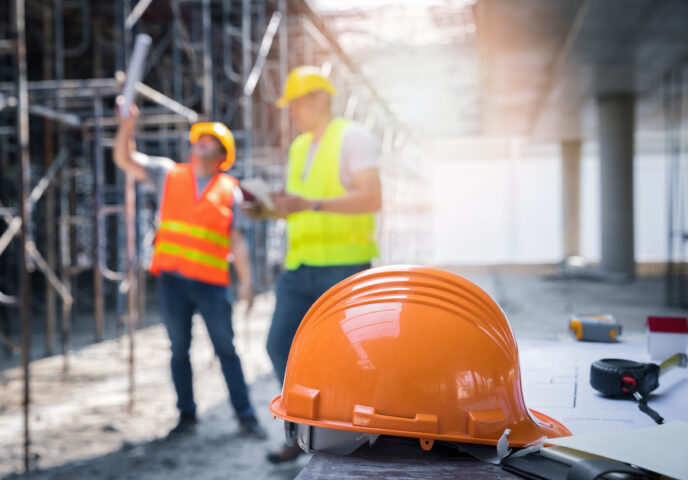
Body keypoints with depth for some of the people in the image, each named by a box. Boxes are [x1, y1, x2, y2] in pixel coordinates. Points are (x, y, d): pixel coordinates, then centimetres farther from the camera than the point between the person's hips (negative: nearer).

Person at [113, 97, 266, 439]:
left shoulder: (229, 190, 7)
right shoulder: (168, 175, 10)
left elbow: (237, 240, 4)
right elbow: (124, 158, 6)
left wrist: (246, 281, -3)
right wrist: (128, 125, -10)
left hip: (212, 282, -1)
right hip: (172, 279, 2)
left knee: (226, 350, 1)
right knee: (179, 349, 9)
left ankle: (246, 417, 7)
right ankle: (187, 415, 20)